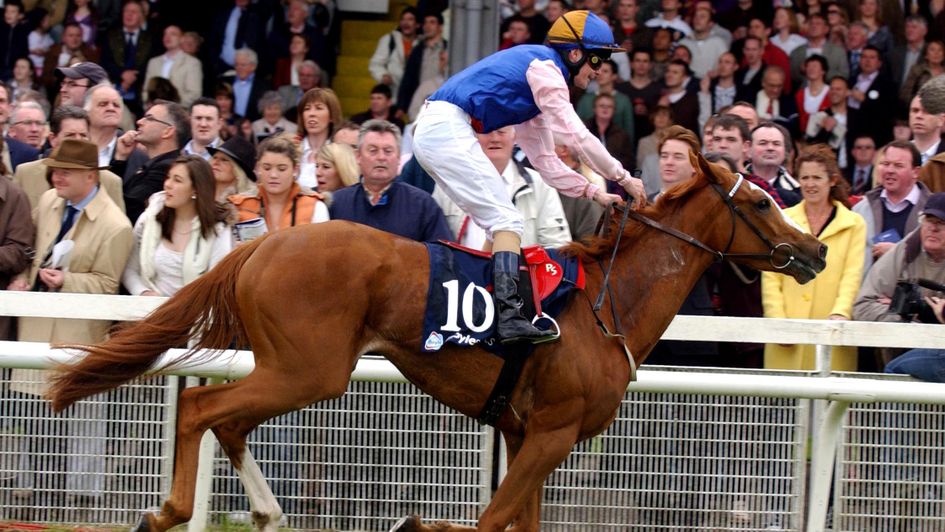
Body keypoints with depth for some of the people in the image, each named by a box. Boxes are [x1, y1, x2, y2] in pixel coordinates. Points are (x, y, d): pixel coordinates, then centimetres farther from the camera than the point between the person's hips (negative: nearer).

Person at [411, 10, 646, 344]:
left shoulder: (539, 87, 24)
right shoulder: (544, 68, -6)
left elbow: (543, 160, 24)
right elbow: (576, 136, -11)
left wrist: (593, 192, 15)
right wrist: (623, 178, -3)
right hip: (448, 130, -10)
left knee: (498, 222, 13)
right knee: (506, 220, -13)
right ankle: (510, 317, -25)